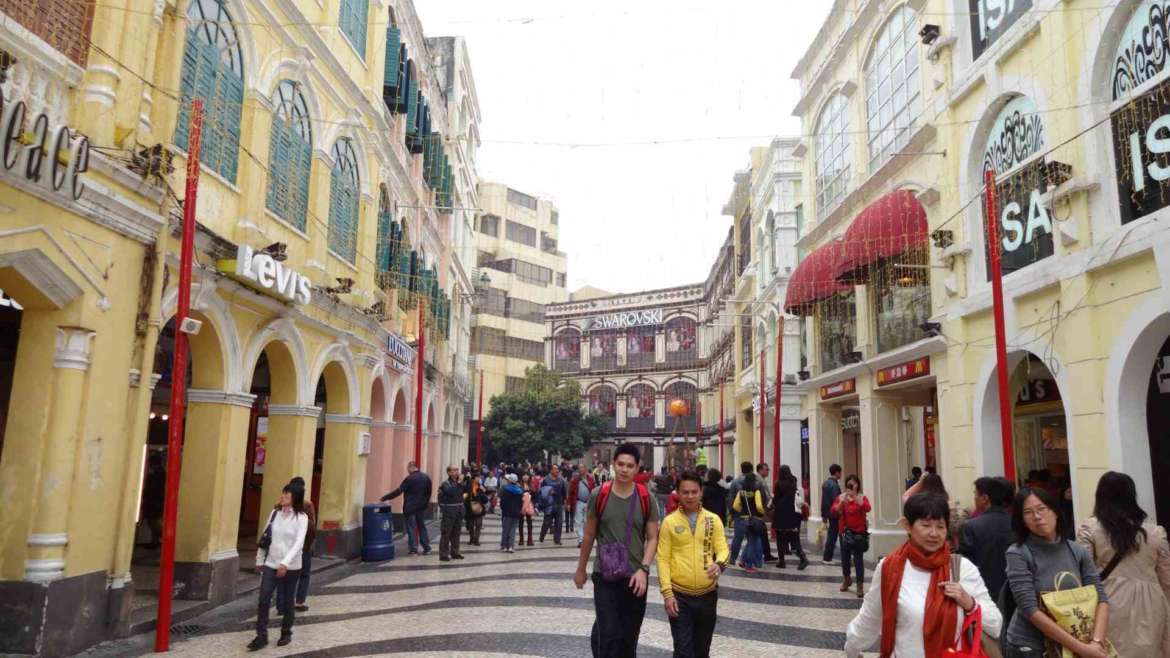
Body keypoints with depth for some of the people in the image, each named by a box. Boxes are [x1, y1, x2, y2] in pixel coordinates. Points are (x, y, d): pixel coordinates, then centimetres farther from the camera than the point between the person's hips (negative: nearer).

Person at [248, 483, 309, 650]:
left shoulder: (301, 518, -8)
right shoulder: (274, 513, 5)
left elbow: (299, 543, -17)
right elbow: (264, 536, 12)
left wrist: (285, 563, -27)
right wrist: (259, 559, 14)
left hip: (291, 567, -3)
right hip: (270, 564, 3)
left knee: (287, 601, 8)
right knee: (263, 599, -5)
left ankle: (286, 633, 26)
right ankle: (261, 636, 4)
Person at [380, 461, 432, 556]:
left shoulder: (409, 479, -16)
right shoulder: (427, 477, 3)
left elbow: (398, 491, -17)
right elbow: (429, 493, 8)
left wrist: (385, 498, -11)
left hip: (410, 508, -6)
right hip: (421, 507, 6)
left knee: (411, 528, 3)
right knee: (422, 527, 15)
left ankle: (414, 549, 1)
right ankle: (427, 548, 18)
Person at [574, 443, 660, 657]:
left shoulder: (646, 498, -3)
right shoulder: (599, 495, -4)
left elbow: (653, 538, 0)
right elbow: (589, 536, 6)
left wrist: (643, 569, -14)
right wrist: (580, 569, 13)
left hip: (635, 577, 1)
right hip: (605, 577, -1)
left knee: (629, 636, 13)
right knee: (608, 634, -8)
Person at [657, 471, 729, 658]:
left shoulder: (714, 520, 2)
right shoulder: (669, 521, -3)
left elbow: (723, 548, -3)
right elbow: (663, 559, -4)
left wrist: (719, 564, -26)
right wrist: (667, 593, -12)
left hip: (707, 595, 2)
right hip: (679, 596, -2)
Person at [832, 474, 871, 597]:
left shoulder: (862, 498, -2)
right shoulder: (841, 497, 1)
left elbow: (867, 508, -24)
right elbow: (833, 511, -13)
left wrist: (855, 497, -33)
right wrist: (842, 502, -29)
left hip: (859, 532, -2)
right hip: (845, 532, 2)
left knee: (858, 559, -6)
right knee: (845, 557, 12)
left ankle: (860, 586, 3)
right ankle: (846, 579, 37)